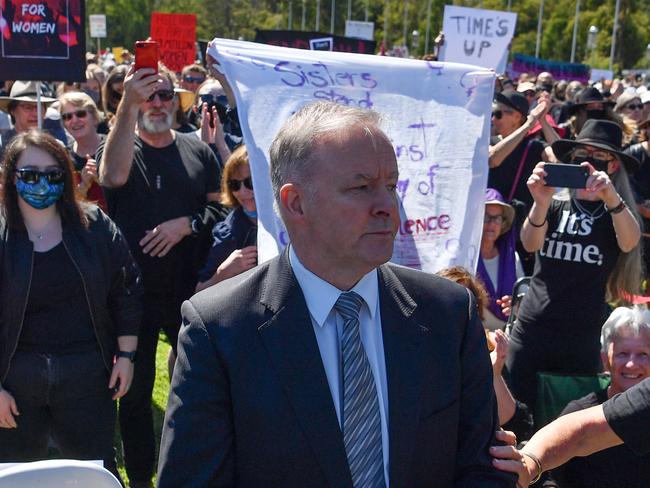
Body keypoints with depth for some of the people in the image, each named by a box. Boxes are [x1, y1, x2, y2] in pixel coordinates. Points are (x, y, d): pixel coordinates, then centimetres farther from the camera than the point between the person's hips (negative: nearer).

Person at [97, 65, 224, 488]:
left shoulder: (198, 152, 6)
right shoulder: (120, 145, -2)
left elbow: (220, 207, 6)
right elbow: (113, 176, -26)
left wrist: (186, 224, -13)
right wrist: (128, 105, -34)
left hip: (190, 289, 2)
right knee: (136, 389, 10)